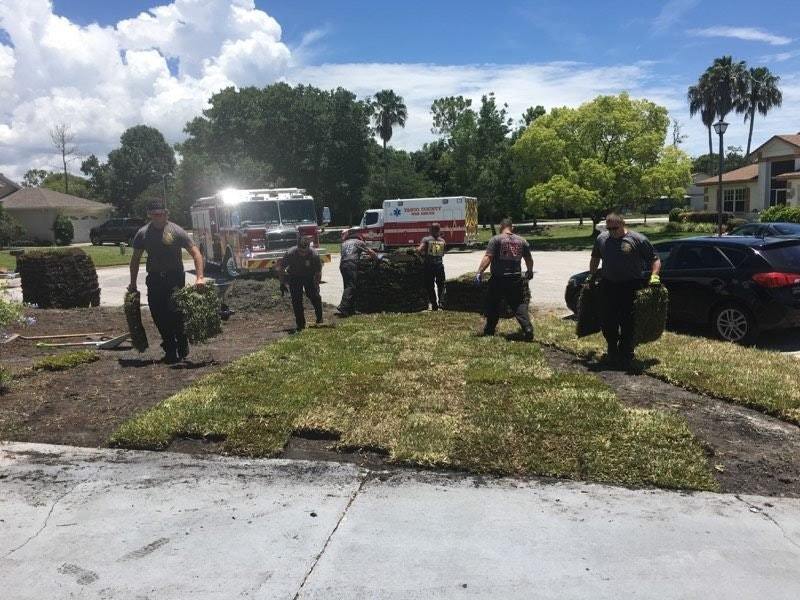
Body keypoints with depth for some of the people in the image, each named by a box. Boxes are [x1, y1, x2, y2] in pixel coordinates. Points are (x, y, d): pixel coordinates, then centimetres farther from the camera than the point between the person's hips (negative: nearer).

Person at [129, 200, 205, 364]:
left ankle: (182, 346, 6)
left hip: (175, 278, -4)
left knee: (174, 311, -16)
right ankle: (170, 350, 15)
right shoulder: (143, 234, 2)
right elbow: (135, 259, 14)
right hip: (154, 279, 4)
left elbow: (196, 253, -10)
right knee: (158, 315, 2)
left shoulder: (176, 231, -9)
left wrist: (200, 277, -21)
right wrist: (132, 283, 13)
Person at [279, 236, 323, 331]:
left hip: (309, 276, 0)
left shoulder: (314, 254, -27)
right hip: (295, 277, 0)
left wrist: (316, 286, -15)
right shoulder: (290, 253, -27)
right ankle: (300, 324, 6)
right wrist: (282, 283, -12)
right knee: (296, 300, -5)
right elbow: (281, 269, -12)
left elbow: (318, 272, -14)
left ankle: (319, 317, 13)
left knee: (313, 295, -12)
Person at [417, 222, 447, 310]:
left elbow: (419, 250, -18)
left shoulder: (426, 239, -6)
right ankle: (441, 302, -1)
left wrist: (423, 254, 2)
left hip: (429, 266, -2)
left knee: (430, 286, 9)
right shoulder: (442, 240, 3)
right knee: (441, 285, 15)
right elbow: (443, 254, 7)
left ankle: (434, 305, 7)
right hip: (440, 265, 2)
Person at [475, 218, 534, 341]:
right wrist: (529, 272, 34)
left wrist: (480, 272, -14)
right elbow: (529, 260, 17)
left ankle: (489, 330, 22)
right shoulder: (522, 241, 9)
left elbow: (487, 258, -15)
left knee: (493, 305, 13)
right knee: (520, 305, 6)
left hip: (498, 279, -3)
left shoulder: (496, 239, -5)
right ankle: (528, 329, -8)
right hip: (516, 279, 3)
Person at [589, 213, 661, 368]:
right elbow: (595, 258, 26)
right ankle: (612, 351, 28)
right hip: (608, 286, 4)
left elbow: (655, 260, -1)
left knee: (628, 323, -1)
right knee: (608, 322, 8)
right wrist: (591, 276, 22)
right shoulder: (601, 239, 9)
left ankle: (625, 356, 11)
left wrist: (654, 275, -16)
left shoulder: (638, 240, -5)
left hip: (631, 286, -4)